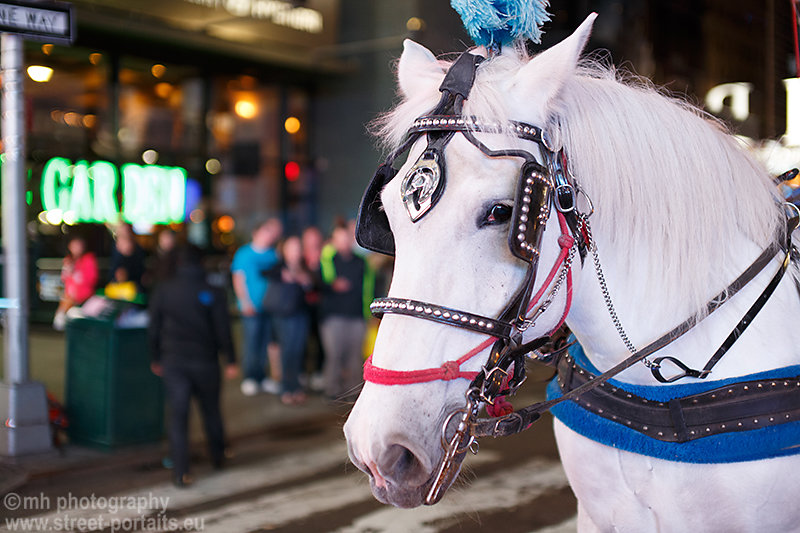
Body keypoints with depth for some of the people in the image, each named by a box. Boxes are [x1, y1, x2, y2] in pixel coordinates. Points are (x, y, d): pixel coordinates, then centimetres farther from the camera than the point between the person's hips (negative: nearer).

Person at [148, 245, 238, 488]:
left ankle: (181, 472, -2)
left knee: (178, 415, 2)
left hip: (172, 361, 1)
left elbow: (154, 329, 4)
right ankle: (218, 456, 34)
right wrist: (230, 361, 1)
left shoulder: (162, 291, 0)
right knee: (211, 410, 18)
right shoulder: (213, 293, -6)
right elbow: (223, 330, -7)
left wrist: (156, 359, 14)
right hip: (205, 362, 0)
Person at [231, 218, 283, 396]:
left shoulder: (274, 254, 11)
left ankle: (261, 377, 15)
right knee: (252, 342, -5)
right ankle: (249, 378, 8)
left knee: (266, 341, 3)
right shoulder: (243, 253, 2)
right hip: (252, 307, -3)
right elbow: (238, 280, 0)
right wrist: (245, 303, -8)